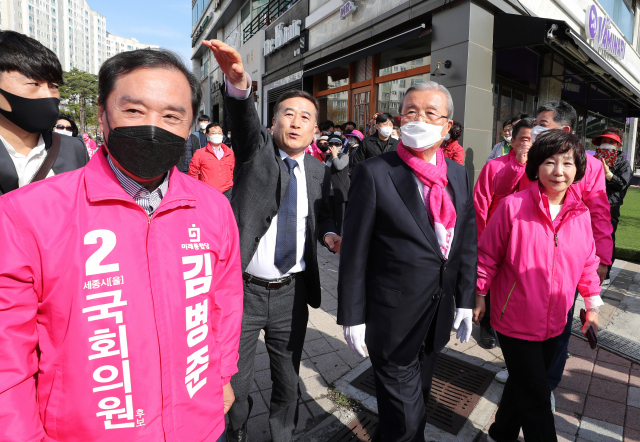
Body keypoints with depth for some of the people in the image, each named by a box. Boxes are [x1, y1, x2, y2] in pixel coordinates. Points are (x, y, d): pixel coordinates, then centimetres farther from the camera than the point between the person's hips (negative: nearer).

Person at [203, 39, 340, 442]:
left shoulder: (319, 172, 4)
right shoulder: (256, 150, -5)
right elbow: (245, 120, -27)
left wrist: (329, 234, -5)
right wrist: (238, 83, -47)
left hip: (291, 293, 3)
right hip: (243, 289, -2)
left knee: (288, 382, 19)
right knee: (234, 382, 15)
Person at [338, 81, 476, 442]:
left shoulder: (459, 175, 3)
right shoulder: (374, 173, -15)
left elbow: (468, 243, 8)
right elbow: (355, 251, -13)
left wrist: (466, 300, 7)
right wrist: (353, 317, -11)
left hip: (439, 317, 6)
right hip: (393, 318, -6)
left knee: (418, 395, 27)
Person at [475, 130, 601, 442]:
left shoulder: (580, 214, -1)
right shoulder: (513, 206, -16)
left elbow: (588, 262, 11)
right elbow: (488, 255, -9)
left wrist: (592, 305, 14)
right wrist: (479, 295, -4)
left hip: (553, 323, 6)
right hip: (515, 320, -5)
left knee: (523, 385, 22)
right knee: (536, 397, 3)